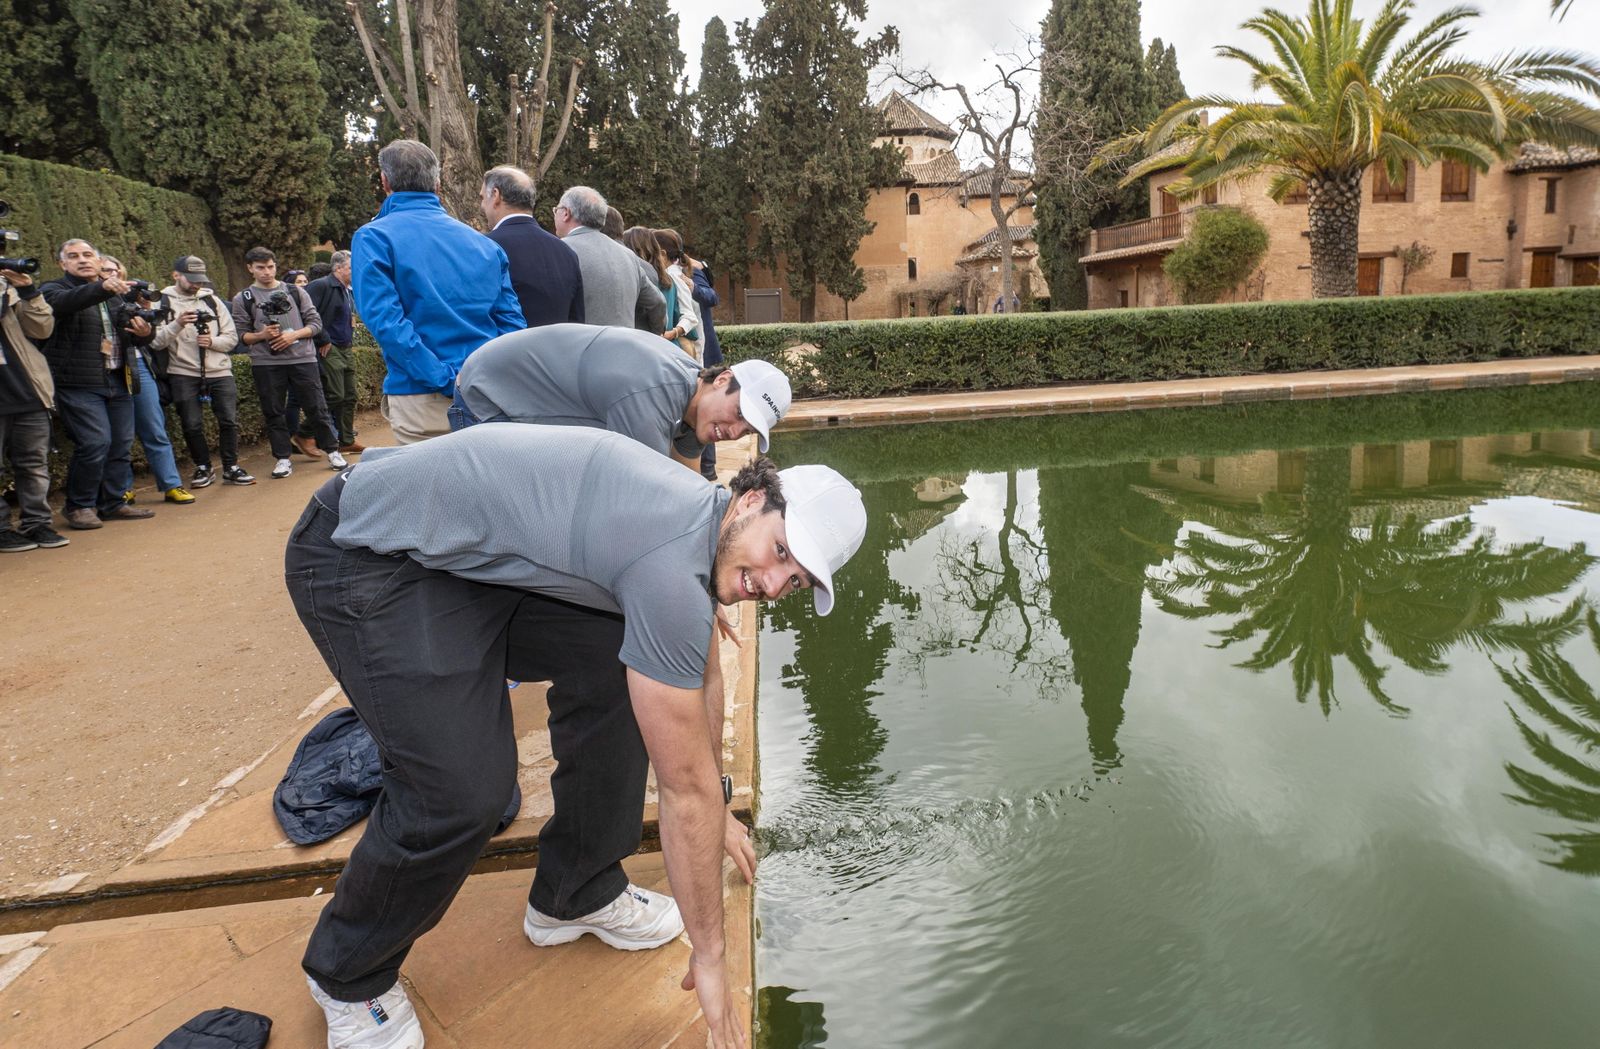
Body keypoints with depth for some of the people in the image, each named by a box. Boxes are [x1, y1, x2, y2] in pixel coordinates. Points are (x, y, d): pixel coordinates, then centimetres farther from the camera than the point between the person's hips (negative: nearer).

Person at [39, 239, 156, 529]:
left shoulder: (116, 294, 18)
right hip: (78, 384, -6)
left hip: (118, 381, 6)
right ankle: (79, 506, 3)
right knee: (95, 442, -14)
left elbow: (128, 336, 23)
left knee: (121, 444, 6)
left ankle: (112, 503, 18)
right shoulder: (54, 289, 0)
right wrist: (101, 288, -43)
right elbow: (64, 301, -25)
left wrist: (142, 333, -3)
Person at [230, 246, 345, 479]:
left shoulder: (295, 291, 9)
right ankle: (283, 458, 14)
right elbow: (240, 335, 5)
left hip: (302, 358, 0)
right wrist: (261, 335, -14)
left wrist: (293, 335, -10)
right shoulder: (243, 299, 7)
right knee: (273, 413, 5)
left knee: (316, 407, 2)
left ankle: (332, 451, 14)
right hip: (266, 363, 0)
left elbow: (315, 323, 6)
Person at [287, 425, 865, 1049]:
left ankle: (577, 896, 17)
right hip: (363, 555, -9)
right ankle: (347, 976, 13)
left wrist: (715, 815, 25)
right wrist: (709, 956, -9)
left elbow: (703, 676, 17)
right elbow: (686, 789, -22)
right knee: (464, 787, -18)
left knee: (615, 665, -1)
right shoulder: (669, 561, -29)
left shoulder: (696, 520, 1)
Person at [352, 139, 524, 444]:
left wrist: (448, 380, -15)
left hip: (421, 403, -4)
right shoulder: (485, 244, 11)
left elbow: (385, 320, -14)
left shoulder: (373, 238, -2)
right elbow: (512, 323, 5)